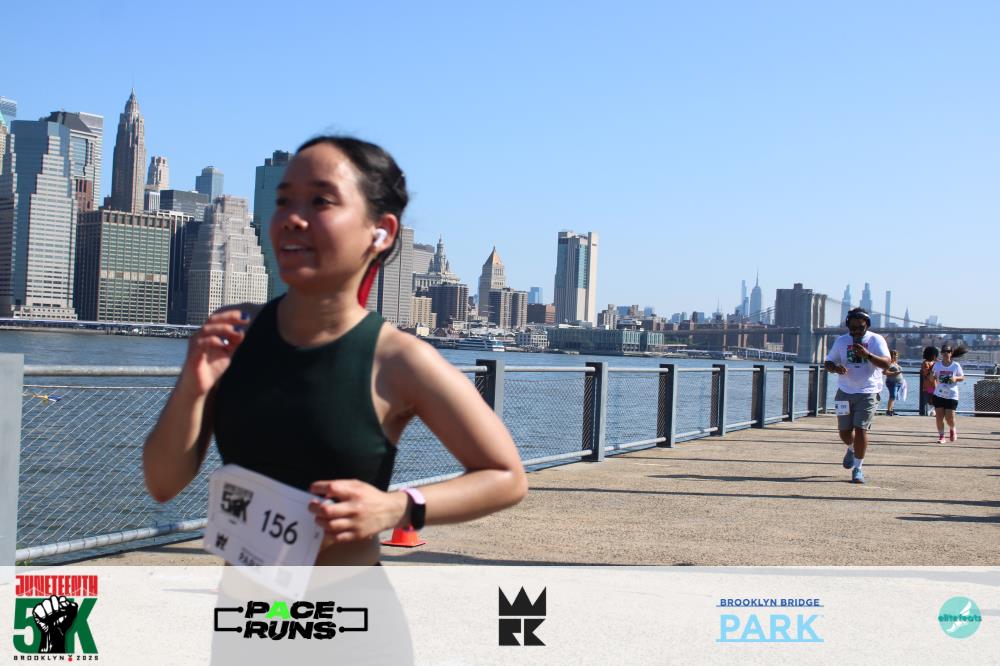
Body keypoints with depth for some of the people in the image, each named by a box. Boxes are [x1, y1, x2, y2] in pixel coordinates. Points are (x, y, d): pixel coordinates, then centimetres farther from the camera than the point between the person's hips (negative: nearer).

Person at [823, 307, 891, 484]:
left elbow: (886, 364, -15)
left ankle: (857, 468, 2)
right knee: (844, 431, 8)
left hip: (868, 393, -3)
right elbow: (828, 363, 10)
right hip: (845, 392, 3)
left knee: (860, 429, -11)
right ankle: (851, 449, 43)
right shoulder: (841, 341, 7)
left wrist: (867, 354, -32)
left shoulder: (876, 340, -4)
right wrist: (836, 368, -14)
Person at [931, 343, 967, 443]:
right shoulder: (937, 365, 1)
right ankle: (941, 436, 12)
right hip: (939, 394, 2)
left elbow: (962, 377, 6)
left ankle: (952, 429, 28)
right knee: (939, 417, -2)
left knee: (949, 417, -5)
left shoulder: (956, 365, -2)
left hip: (952, 395, -2)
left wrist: (956, 378, -15)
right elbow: (933, 377, 11)